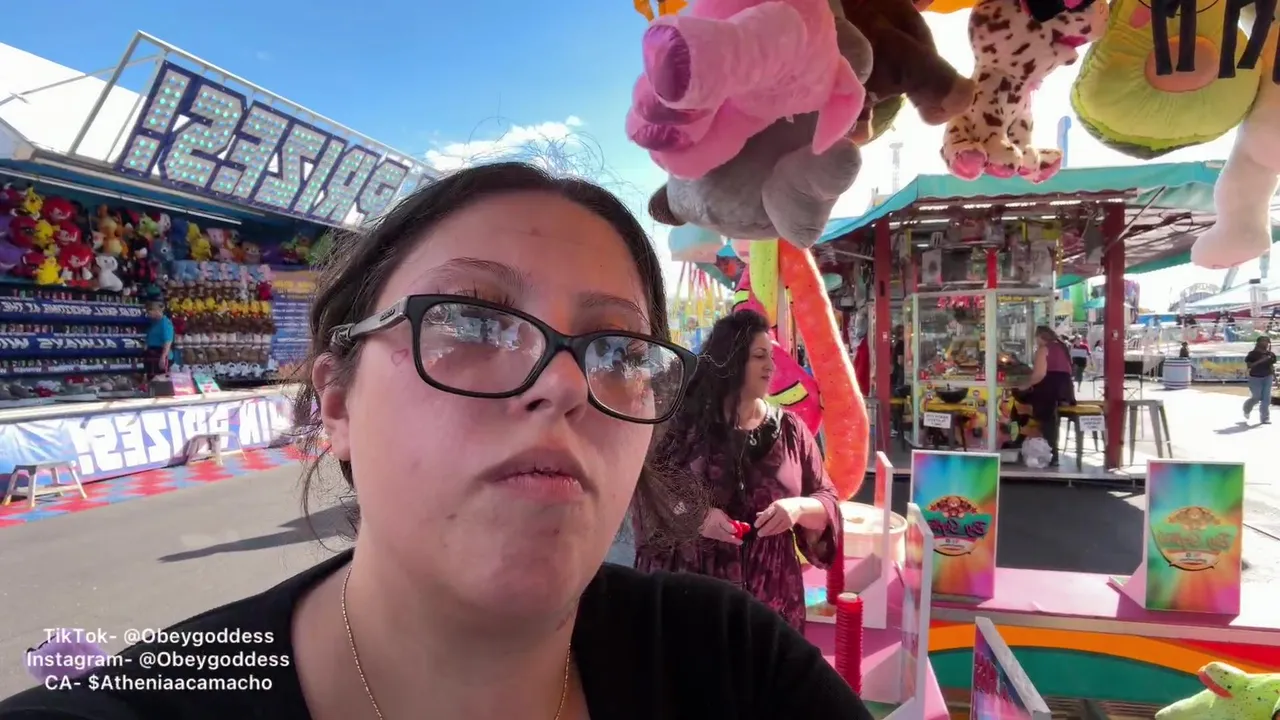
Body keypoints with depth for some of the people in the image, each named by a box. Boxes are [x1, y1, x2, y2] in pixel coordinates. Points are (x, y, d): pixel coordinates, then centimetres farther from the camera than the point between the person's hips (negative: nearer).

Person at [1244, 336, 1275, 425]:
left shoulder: (1271, 354, 5)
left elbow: (1271, 366, 12)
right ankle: (1247, 409, 35)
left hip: (1267, 377, 4)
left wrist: (1275, 378, 11)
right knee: (1256, 398, 3)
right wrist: (1259, 361, -27)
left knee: (1266, 398, 0)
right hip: (1255, 378, -4)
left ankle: (1265, 418, 7)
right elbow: (1249, 365, -15)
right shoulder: (1253, 354, -9)